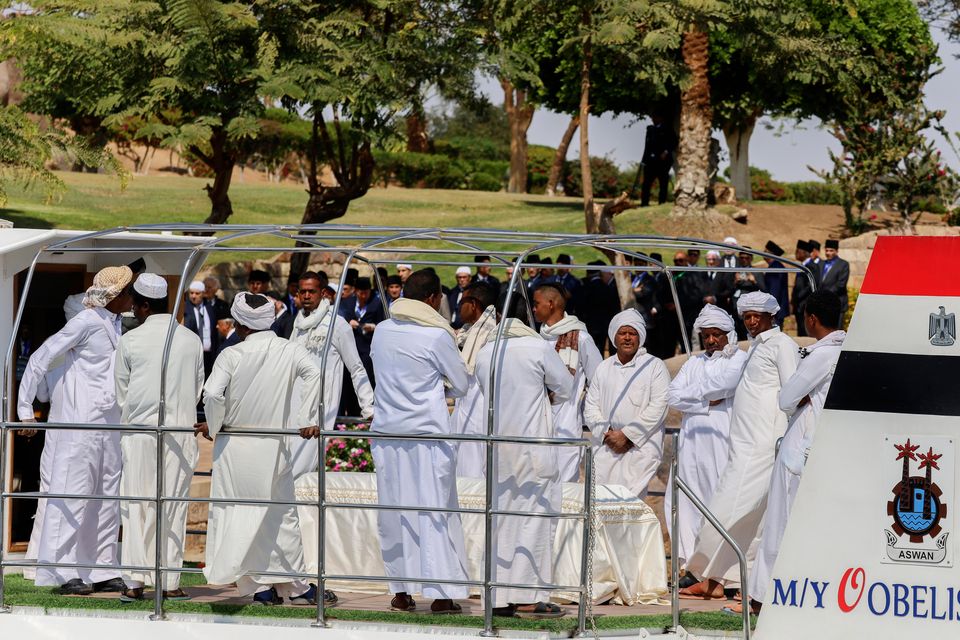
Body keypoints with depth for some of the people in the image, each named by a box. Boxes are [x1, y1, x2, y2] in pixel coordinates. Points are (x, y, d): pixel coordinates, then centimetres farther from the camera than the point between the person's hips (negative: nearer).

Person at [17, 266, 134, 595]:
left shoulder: (116, 324, 13)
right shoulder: (86, 322, -11)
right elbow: (39, 360, -9)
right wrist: (25, 410, -9)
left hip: (110, 425, 8)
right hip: (83, 424, -8)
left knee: (107, 497, 9)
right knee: (73, 494, -6)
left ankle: (102, 571, 15)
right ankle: (64, 574, -5)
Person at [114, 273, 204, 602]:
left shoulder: (130, 341, -3)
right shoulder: (192, 340, 3)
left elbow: (121, 392, 5)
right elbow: (198, 388, 11)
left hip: (139, 429, -1)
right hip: (180, 428, 1)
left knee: (136, 506, 3)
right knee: (174, 506, 3)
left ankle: (134, 582, -2)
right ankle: (170, 583, 1)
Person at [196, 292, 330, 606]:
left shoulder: (231, 356, -6)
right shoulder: (290, 351, -1)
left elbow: (212, 394, -17)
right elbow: (313, 372, -18)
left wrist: (214, 426, 0)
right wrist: (308, 419, -16)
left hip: (233, 449, -1)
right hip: (272, 450, 1)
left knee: (235, 513, 6)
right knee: (283, 516, 11)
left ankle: (259, 587, 2)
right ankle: (297, 588, 13)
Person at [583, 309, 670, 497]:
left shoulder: (654, 366, 5)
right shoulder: (604, 368, 19)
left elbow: (658, 406, -5)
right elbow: (590, 406, 14)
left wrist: (627, 436, -10)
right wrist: (606, 433, -4)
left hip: (640, 448, -4)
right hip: (606, 447, 4)